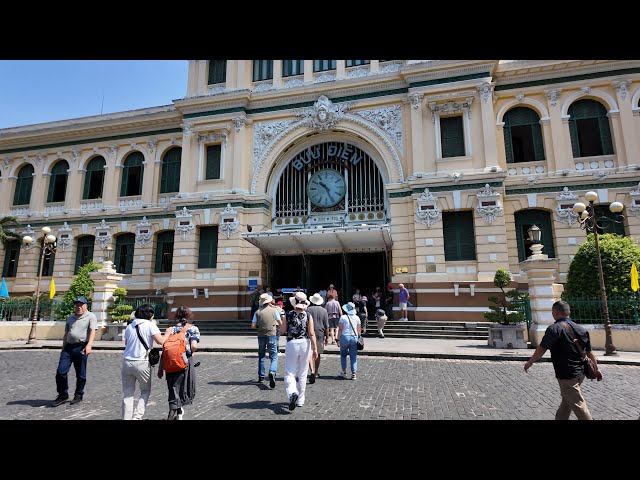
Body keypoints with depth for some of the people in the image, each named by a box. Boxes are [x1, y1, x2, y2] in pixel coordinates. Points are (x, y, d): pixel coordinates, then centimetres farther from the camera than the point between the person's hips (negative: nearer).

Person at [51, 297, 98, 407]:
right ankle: (62, 395, 15)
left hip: (81, 347, -5)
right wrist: (63, 348, 20)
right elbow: (66, 334, 23)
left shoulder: (91, 316, -2)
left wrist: (89, 345, -28)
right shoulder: (70, 318, 17)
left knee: (81, 374, 4)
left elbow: (93, 331, -14)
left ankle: (78, 395, 20)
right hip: (68, 347, 5)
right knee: (61, 372, -2)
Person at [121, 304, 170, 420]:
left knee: (127, 393, 12)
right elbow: (160, 341, -13)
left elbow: (126, 343, 20)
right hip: (141, 363, -4)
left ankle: (126, 417, 12)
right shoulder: (150, 325, -5)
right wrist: (167, 333, 3)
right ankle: (137, 415, 1)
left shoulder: (129, 327, 11)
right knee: (146, 391, 13)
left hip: (127, 361, 4)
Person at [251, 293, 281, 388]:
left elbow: (253, 325, -3)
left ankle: (261, 377, 21)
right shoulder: (274, 310, -3)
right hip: (272, 335, -2)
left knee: (261, 357, 17)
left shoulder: (257, 312, 0)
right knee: (274, 357, 1)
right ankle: (272, 373, -23)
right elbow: (280, 323, 3)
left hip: (261, 336, 2)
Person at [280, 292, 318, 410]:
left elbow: (281, 331, 1)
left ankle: (292, 393, -23)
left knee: (289, 373, 4)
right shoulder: (308, 316, -5)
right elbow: (311, 334, -9)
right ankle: (300, 400, 22)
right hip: (304, 344, 2)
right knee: (302, 374, 14)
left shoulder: (288, 315, -6)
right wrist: (315, 349, -6)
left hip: (291, 344, -1)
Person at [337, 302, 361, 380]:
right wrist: (358, 337, 18)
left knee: (343, 355, 14)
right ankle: (353, 374, 6)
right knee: (353, 357, 7)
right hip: (354, 338, 3)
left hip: (345, 337, -3)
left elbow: (340, 329, -5)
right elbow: (359, 330, 8)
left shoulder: (343, 317, -6)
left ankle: (344, 372, 18)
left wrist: (338, 338, 2)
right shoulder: (356, 318, 5)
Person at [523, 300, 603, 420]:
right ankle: (560, 418, 34)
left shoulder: (555, 328, -17)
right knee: (566, 400, 22)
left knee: (579, 406, 0)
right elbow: (589, 352, 10)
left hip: (567, 376, -8)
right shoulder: (581, 329, 6)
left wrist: (529, 362, -4)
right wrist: (596, 370, 21)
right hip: (580, 373, 8)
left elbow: (541, 349, -17)